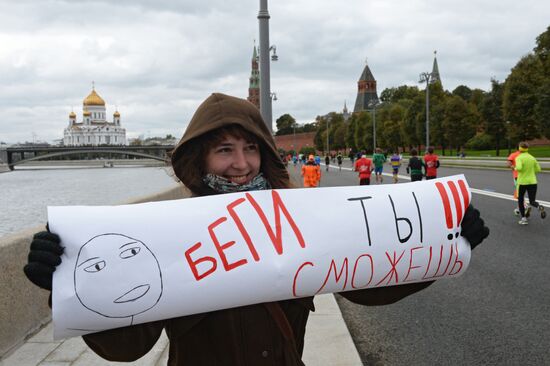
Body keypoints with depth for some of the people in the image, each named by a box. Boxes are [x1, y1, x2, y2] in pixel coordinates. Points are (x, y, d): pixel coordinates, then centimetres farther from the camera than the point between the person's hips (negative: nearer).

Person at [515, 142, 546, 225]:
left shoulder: (519, 158, -8)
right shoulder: (532, 158, 7)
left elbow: (519, 168, -25)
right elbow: (538, 169, 8)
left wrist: (516, 168, -3)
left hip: (522, 182, -3)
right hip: (532, 182, 3)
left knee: (520, 200, 16)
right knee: (532, 202, 8)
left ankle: (524, 219, 11)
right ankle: (539, 207, -26)